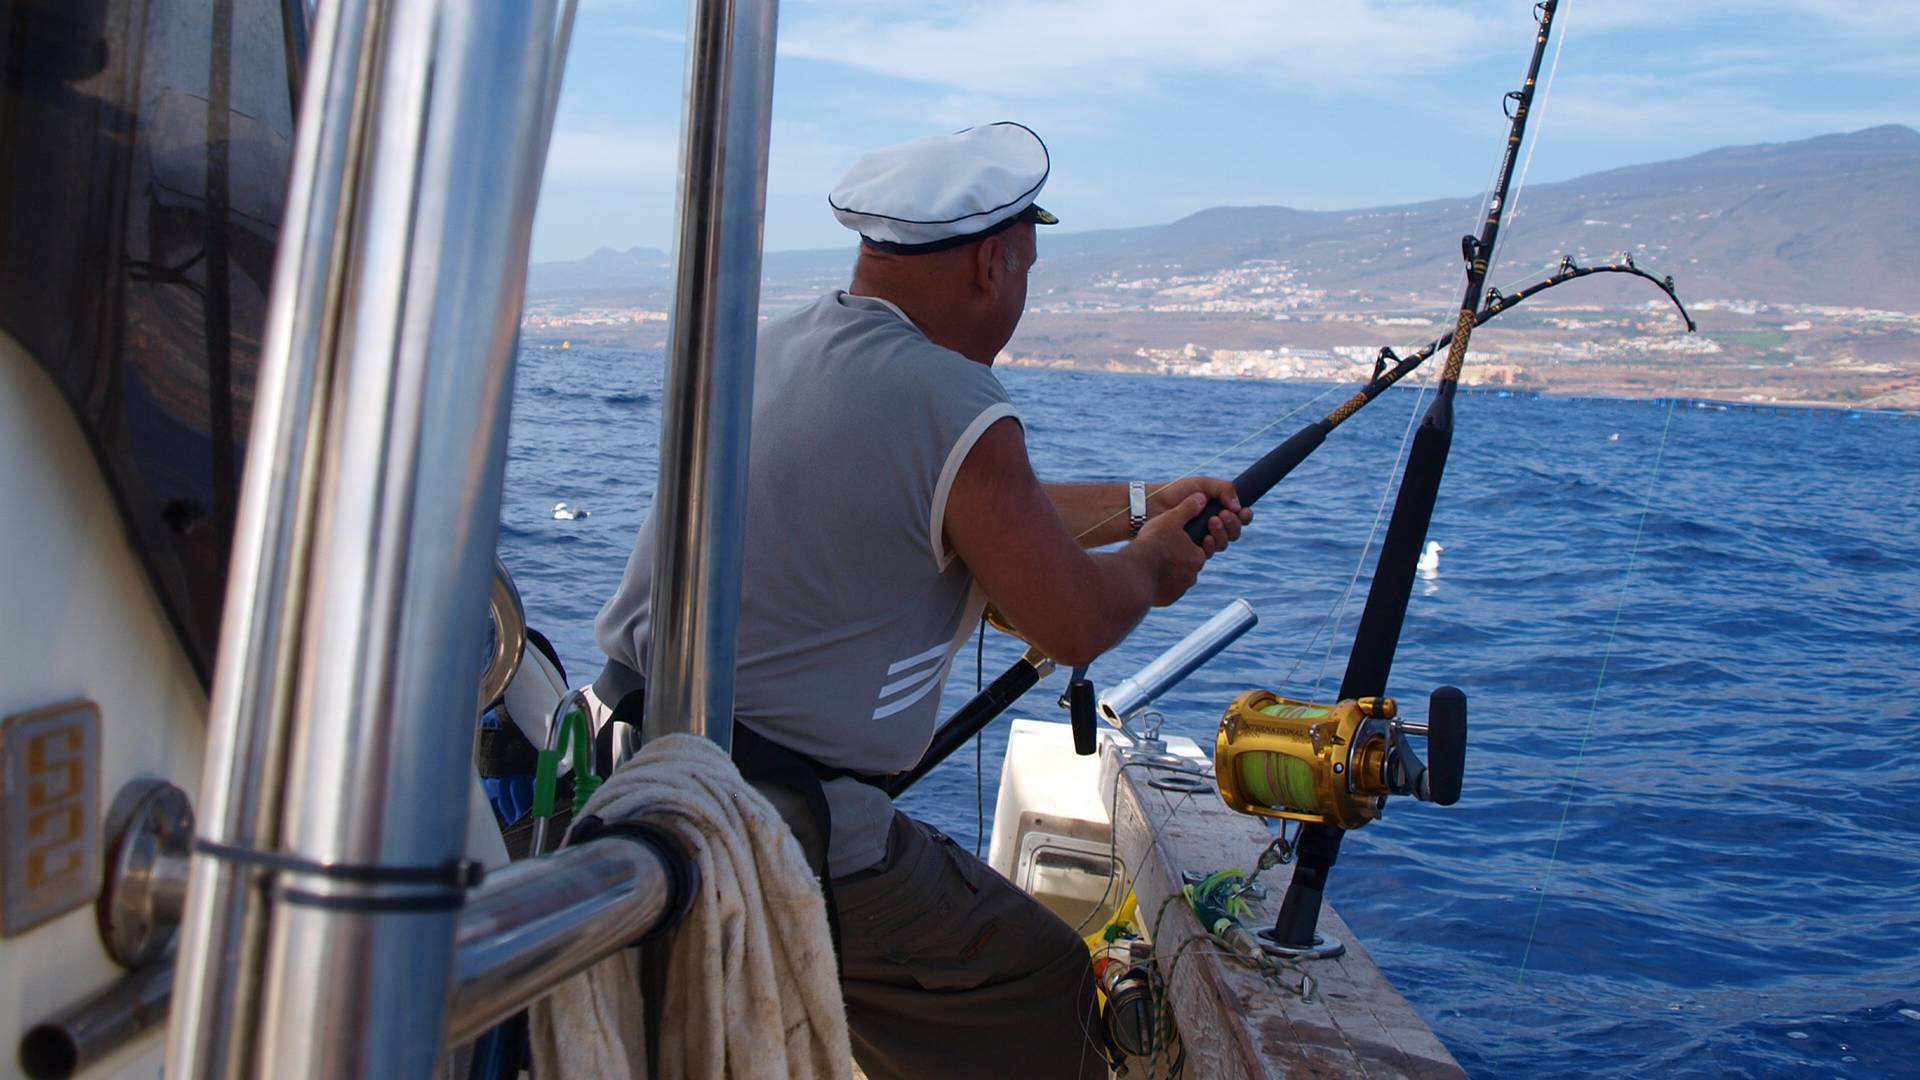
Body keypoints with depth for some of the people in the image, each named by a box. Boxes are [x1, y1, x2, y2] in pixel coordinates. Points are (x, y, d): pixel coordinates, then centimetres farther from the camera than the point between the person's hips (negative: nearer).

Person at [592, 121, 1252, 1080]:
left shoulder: (782, 345, 10)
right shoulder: (953, 409, -18)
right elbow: (1074, 627, -7)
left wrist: (1140, 506, 28)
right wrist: (1150, 567, 14)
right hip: (764, 817, -9)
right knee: (1038, 984, 7)